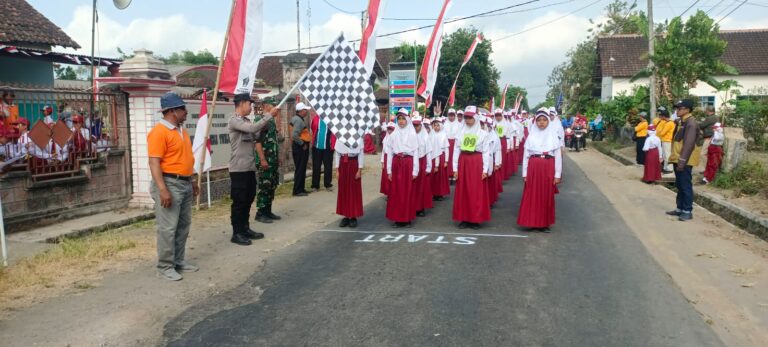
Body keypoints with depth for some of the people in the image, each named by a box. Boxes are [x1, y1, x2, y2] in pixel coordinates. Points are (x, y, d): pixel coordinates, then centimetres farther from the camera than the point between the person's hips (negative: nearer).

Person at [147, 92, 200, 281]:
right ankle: (165, 267, 5)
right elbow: (154, 163, -20)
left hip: (185, 184, 9)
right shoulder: (159, 132, -15)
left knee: (183, 226, 14)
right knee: (168, 228, -4)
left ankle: (179, 261, 24)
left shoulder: (181, 130, 14)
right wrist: (162, 190, -25)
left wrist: (192, 180, 22)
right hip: (169, 184, -9)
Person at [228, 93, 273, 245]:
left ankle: (245, 229, 25)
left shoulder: (246, 121, 15)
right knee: (239, 201, -2)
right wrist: (269, 115, -19)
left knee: (248, 200, 14)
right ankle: (236, 233, 5)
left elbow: (255, 137, 15)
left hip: (250, 167, 9)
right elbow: (253, 128, -27)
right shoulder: (234, 120, -12)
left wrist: (265, 124, 2)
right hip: (239, 169, -9)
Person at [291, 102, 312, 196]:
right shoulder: (298, 120, -17)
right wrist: (303, 144, -18)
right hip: (300, 148, -10)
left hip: (301, 147, 10)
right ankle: (297, 191, -3)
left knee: (301, 169, 14)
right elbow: (294, 136, -27)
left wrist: (303, 143, 14)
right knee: (300, 169, -6)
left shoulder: (299, 119, 15)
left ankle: (301, 189, 20)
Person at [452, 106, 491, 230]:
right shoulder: (460, 133, 6)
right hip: (463, 163, 3)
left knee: (476, 192, 1)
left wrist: (485, 169, -6)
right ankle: (464, 218, 14)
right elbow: (456, 150, 6)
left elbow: (485, 152, -1)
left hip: (476, 163, -2)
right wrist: (455, 168, 1)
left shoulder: (482, 134, 0)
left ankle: (476, 219, 10)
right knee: (462, 192, 5)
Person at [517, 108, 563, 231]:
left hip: (548, 168, 0)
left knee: (547, 196, 6)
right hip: (533, 167, 1)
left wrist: (557, 174, -1)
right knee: (532, 195, 3)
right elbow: (526, 155, 7)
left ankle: (545, 223, 16)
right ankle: (532, 222, 14)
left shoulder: (553, 135, 4)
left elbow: (558, 155, 3)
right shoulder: (531, 135, 5)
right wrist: (525, 173, 3)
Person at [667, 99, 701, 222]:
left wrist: (682, 161, -25)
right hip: (678, 159, 10)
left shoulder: (691, 122, -15)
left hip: (685, 161, -10)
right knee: (679, 186, 15)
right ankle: (680, 208, 23)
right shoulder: (681, 121, 16)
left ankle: (687, 211, 3)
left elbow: (689, 143, -22)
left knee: (686, 186, -3)